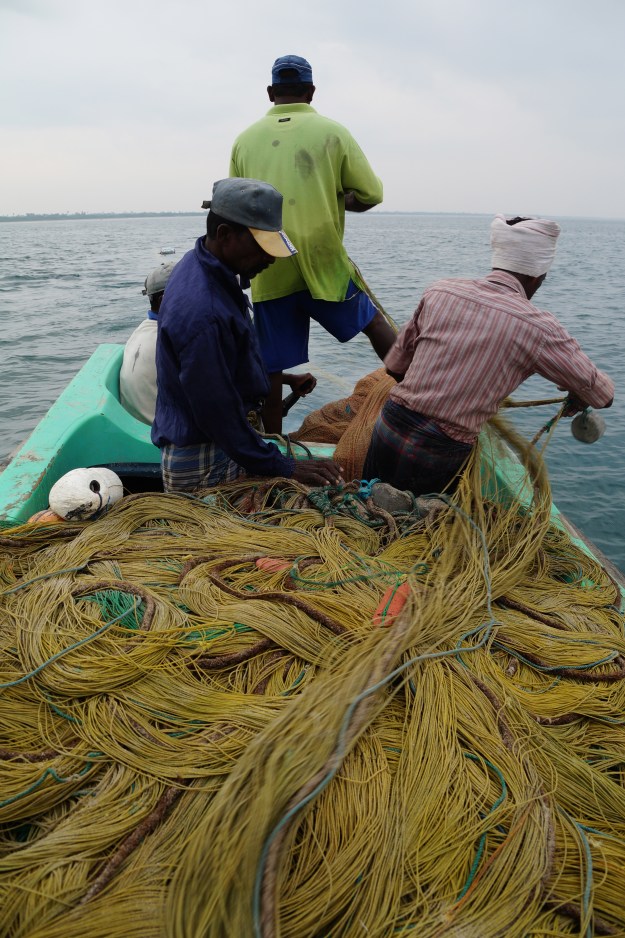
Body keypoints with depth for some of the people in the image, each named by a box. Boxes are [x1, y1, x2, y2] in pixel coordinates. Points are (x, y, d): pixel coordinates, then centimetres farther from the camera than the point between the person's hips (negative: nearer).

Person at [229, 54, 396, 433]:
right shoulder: (332, 131, 0)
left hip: (268, 272, 2)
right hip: (323, 265, -2)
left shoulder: (245, 139, 7)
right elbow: (371, 194, 1)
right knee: (374, 321, 21)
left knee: (271, 366, 8)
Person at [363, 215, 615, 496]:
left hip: (387, 428, 4)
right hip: (438, 454, -3)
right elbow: (602, 394, 6)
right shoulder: (537, 328, -8)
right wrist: (578, 397, 29)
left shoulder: (439, 291, 2)